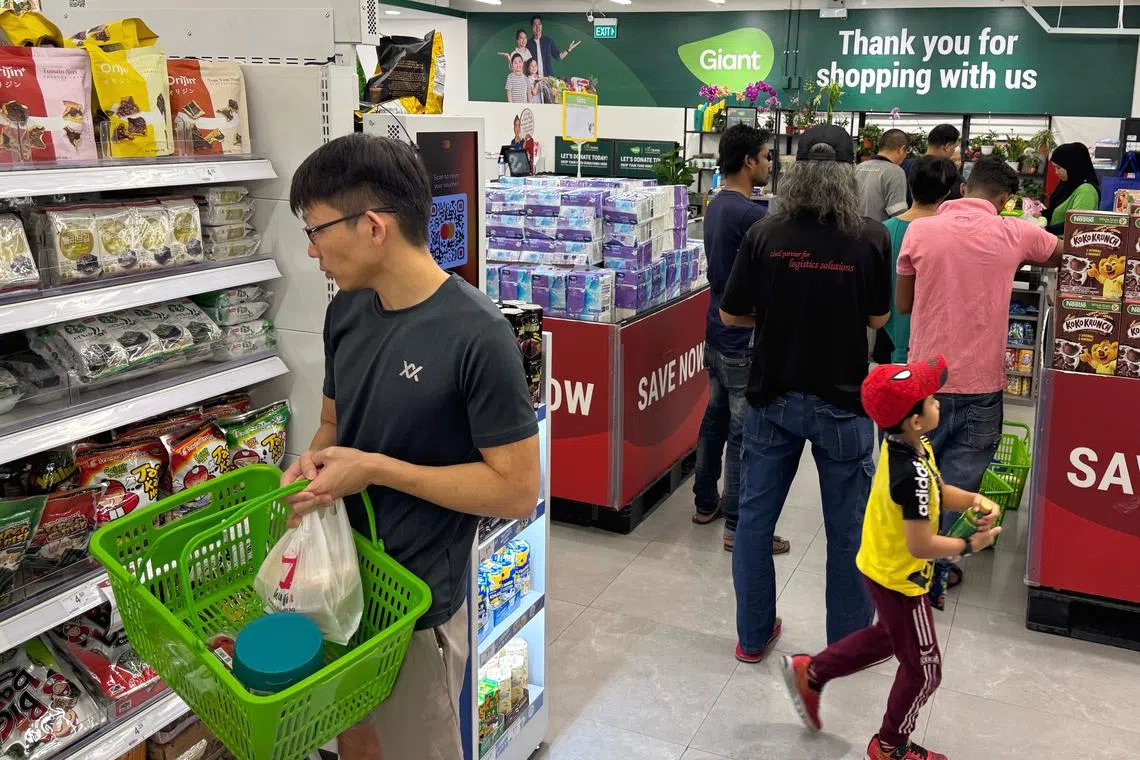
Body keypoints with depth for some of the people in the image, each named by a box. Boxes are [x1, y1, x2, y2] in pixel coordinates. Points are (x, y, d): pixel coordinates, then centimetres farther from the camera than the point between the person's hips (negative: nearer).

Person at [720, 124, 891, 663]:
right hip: (842, 401, -1)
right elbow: (878, 319, -1)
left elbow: (731, 314, -3)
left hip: (772, 396, 1)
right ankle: (848, 642, 28)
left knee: (755, 516, 15)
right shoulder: (871, 238, -12)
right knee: (848, 526, 14)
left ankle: (753, 636, 28)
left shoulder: (764, 234, -10)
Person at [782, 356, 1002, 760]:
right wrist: (970, 545, -16)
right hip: (900, 579, -9)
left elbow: (938, 492, 7)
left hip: (881, 567, 9)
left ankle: (811, 672, 38)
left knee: (889, 637, 32)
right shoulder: (913, 474, -34)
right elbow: (921, 546, -30)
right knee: (923, 670, 13)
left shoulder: (902, 444, -7)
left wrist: (974, 500, -11)